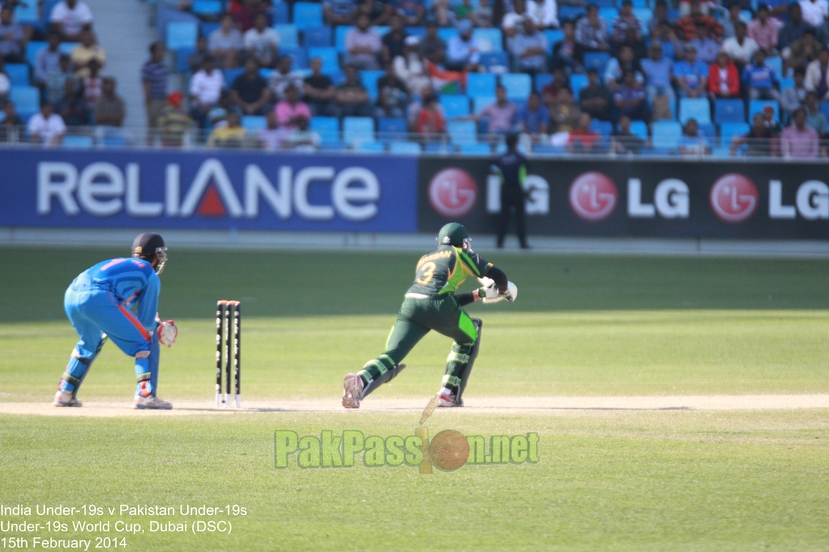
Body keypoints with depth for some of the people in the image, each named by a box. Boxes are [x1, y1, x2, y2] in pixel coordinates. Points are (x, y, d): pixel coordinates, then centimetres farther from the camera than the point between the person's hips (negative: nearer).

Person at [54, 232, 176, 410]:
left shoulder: (121, 264, 36)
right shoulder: (151, 276, 16)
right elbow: (145, 321, 12)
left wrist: (154, 322, 37)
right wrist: (156, 325, 34)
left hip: (71, 295, 8)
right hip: (98, 299, -8)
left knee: (90, 342, 35)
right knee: (147, 342, 4)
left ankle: (65, 393, 34)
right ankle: (145, 395, -8)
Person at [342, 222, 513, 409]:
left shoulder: (425, 258, 36)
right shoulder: (461, 254, 22)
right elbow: (497, 274, 14)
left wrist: (481, 293, 44)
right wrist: (503, 291, 36)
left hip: (410, 305, 4)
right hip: (437, 306, -4)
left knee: (392, 354, -6)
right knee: (469, 337, 24)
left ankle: (361, 381, -38)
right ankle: (450, 394, 16)